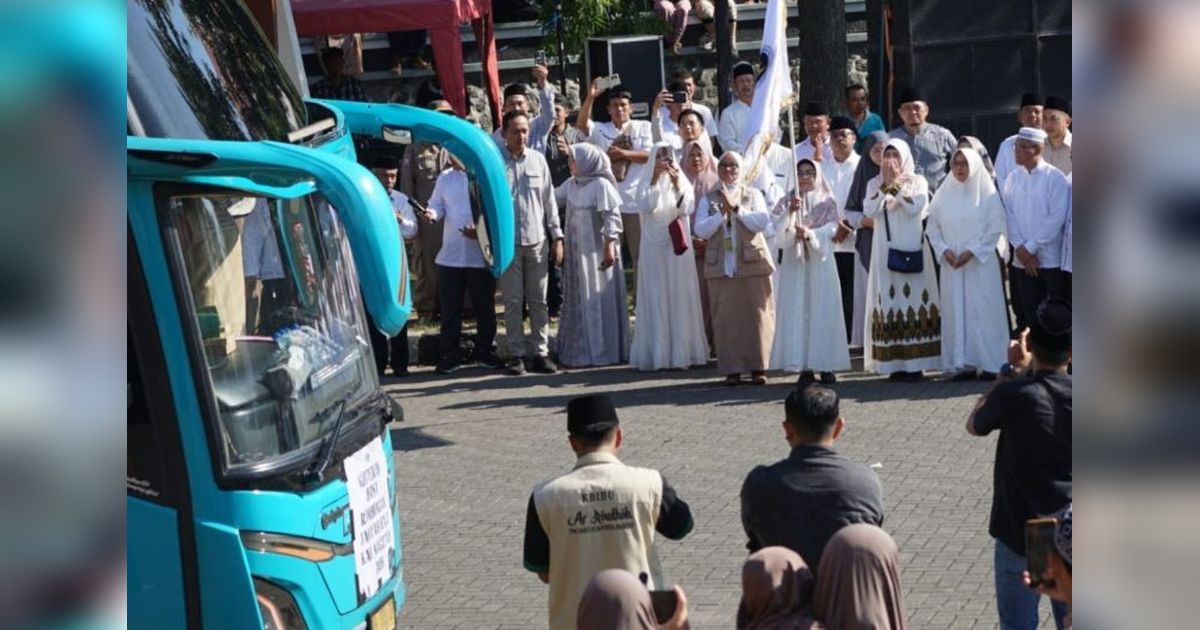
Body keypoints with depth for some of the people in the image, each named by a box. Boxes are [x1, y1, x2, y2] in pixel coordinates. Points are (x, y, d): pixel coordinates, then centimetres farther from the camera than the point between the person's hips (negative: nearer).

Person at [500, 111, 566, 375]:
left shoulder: (537, 160, 6)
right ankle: (516, 355, 10)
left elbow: (549, 200, 10)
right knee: (513, 301, 3)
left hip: (537, 241, 3)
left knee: (539, 301, 5)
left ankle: (540, 353, 12)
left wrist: (557, 237, 7)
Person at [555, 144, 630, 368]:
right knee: (578, 301, 11)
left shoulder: (601, 185, -12)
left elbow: (612, 219, -14)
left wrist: (609, 249, -17)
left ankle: (603, 351, 8)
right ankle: (580, 349, 20)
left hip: (597, 252, -7)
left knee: (598, 301, 0)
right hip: (576, 253, 7)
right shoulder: (571, 185, 8)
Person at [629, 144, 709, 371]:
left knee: (681, 296, 0)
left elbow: (687, 209, -6)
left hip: (678, 245, 1)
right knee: (656, 298, -2)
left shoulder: (683, 181, 8)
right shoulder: (647, 182, 5)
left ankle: (682, 351, 4)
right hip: (655, 247, -1)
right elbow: (645, 207, -12)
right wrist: (655, 180, -18)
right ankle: (657, 353, -2)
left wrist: (677, 186, -18)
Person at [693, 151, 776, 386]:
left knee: (757, 315, -2)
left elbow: (763, 221, -6)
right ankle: (732, 369, 4)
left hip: (752, 263, 0)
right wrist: (722, 213, -12)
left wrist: (737, 208, -12)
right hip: (721, 267, 1)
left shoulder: (753, 195, 10)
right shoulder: (708, 199, 11)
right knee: (726, 318, -2)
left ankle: (758, 367, 6)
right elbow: (700, 230, -2)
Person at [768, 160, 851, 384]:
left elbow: (832, 228, -8)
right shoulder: (786, 203, 9)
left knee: (823, 311, -3)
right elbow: (779, 230, -7)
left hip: (820, 263, 0)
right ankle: (804, 366, -2)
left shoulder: (827, 202, 8)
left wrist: (810, 233, -25)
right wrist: (790, 212, -25)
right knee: (797, 312, -4)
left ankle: (826, 365, 1)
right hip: (794, 263, 0)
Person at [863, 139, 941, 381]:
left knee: (914, 297, -4)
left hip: (912, 249, -2)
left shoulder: (917, 181, 5)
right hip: (885, 250, 2)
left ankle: (915, 362, -3)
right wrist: (885, 184, -11)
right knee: (888, 300, -2)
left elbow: (916, 208, -12)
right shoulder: (875, 184, 10)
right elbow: (869, 211, -5)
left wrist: (896, 183, -11)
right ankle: (894, 363, 1)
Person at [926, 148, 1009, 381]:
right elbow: (932, 227, 10)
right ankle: (964, 363, 4)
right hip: (952, 265, 3)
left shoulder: (987, 193, -1)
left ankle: (989, 363, 1)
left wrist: (972, 251, -13)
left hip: (980, 263, -3)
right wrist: (944, 250, -6)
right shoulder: (944, 194, 8)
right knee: (957, 312, 1)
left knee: (982, 311, -4)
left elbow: (995, 228, -5)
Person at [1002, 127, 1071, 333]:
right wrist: (1020, 248, -7)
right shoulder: (1013, 178, 8)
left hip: (1051, 259, -4)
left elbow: (1056, 218, -11)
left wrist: (1030, 247, -11)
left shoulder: (1055, 178, -5)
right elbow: (1009, 215, 5)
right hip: (1022, 261, 4)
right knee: (1030, 312, 8)